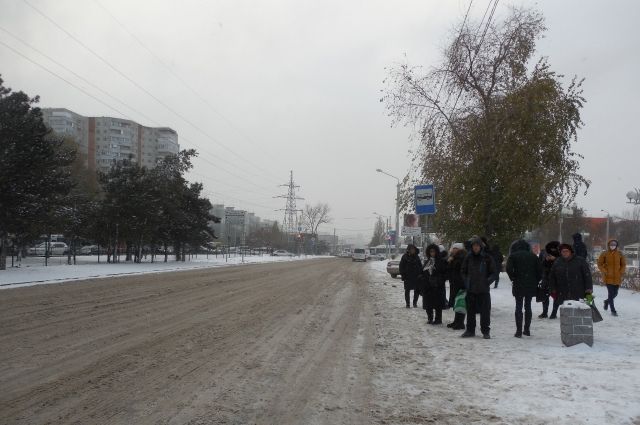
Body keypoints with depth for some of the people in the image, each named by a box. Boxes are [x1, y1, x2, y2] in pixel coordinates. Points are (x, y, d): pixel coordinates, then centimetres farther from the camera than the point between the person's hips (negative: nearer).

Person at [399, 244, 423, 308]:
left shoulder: (416, 257, 7)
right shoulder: (405, 257, -4)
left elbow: (420, 266, 14)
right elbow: (401, 267, -1)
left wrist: (420, 273, 2)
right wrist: (403, 275, -8)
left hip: (416, 276, 3)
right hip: (407, 276, -3)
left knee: (417, 289, 4)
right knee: (407, 290, 3)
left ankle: (415, 302, 19)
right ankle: (407, 303, 12)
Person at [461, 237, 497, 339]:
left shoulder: (487, 258, -1)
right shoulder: (468, 258, 6)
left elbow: (493, 273, 3)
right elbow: (463, 271, 15)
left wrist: (487, 281, -10)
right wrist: (466, 281, 3)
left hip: (483, 289, -3)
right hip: (470, 289, 3)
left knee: (485, 311, 0)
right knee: (470, 311, 9)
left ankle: (485, 331, 9)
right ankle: (470, 330, 19)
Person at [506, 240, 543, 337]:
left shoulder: (513, 256, -3)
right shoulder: (533, 256, 7)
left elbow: (509, 269, -17)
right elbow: (540, 269, 1)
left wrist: (513, 278, -3)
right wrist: (536, 281, 9)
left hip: (518, 285, -3)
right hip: (531, 285, 3)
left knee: (518, 307, 1)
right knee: (528, 306, 13)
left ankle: (519, 331, -2)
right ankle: (527, 330, 18)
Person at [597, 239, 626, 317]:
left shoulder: (619, 254, 4)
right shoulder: (604, 254, -4)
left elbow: (623, 264, 12)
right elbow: (599, 264, 1)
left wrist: (621, 272, -1)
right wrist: (604, 272, -10)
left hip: (617, 278, 3)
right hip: (608, 277, -3)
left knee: (615, 293, 10)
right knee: (611, 293, -7)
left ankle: (607, 301, 41)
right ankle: (613, 310, 3)